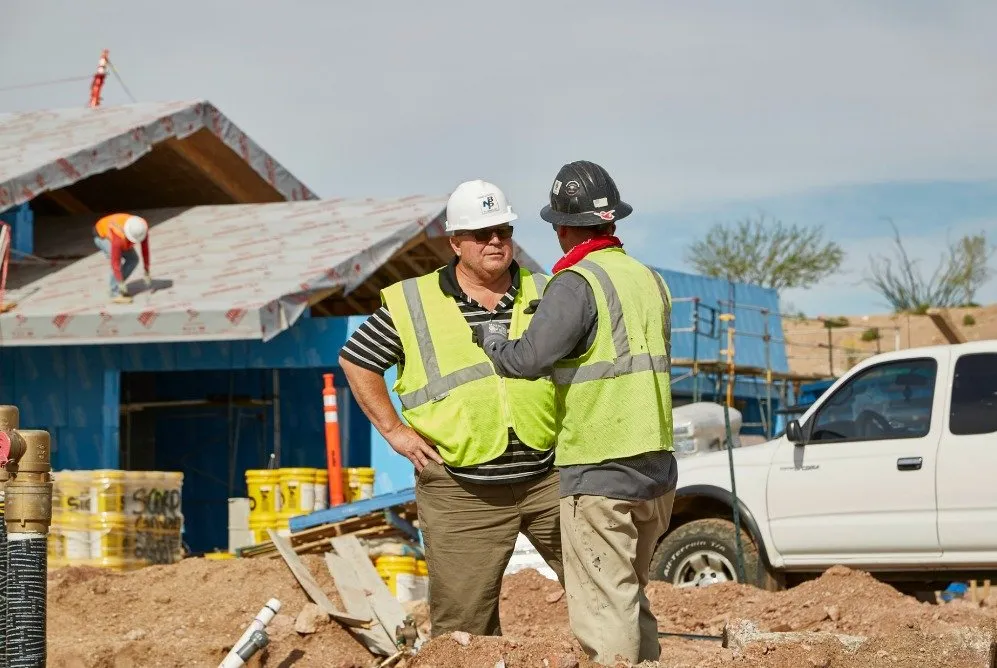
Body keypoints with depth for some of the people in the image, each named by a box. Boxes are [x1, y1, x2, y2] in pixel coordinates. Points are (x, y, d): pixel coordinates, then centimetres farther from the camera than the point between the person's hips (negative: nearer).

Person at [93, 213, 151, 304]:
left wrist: (147, 273, -16)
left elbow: (145, 250, -19)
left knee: (133, 259, -5)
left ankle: (116, 286, 8)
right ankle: (115, 293, -16)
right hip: (102, 236, -7)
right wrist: (121, 283, -38)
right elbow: (115, 261, -41)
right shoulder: (119, 238, -44)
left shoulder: (142, 229, -28)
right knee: (118, 260, -26)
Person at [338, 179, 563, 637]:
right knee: (463, 624, 2)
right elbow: (356, 360, 7)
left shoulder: (544, 296, 8)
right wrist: (392, 429, 0)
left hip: (548, 478, 2)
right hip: (462, 493, -2)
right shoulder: (411, 304, 0)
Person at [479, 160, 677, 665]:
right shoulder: (650, 280, 12)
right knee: (631, 601, 18)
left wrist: (490, 338, 0)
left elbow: (527, 359, -19)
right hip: (657, 471, 8)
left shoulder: (577, 284, -12)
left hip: (599, 474, -8)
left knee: (603, 613, -4)